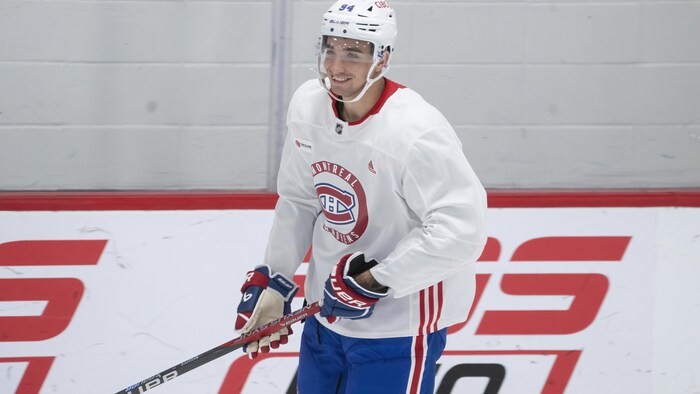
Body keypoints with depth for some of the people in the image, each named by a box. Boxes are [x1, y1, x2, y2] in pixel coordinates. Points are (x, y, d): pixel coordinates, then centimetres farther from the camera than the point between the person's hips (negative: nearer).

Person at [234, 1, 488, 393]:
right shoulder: (308, 106, -4)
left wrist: (375, 280, -26)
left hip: (398, 328, -7)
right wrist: (273, 280, 9)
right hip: (329, 310, 7)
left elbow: (460, 232, -31)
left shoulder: (417, 133, -27)